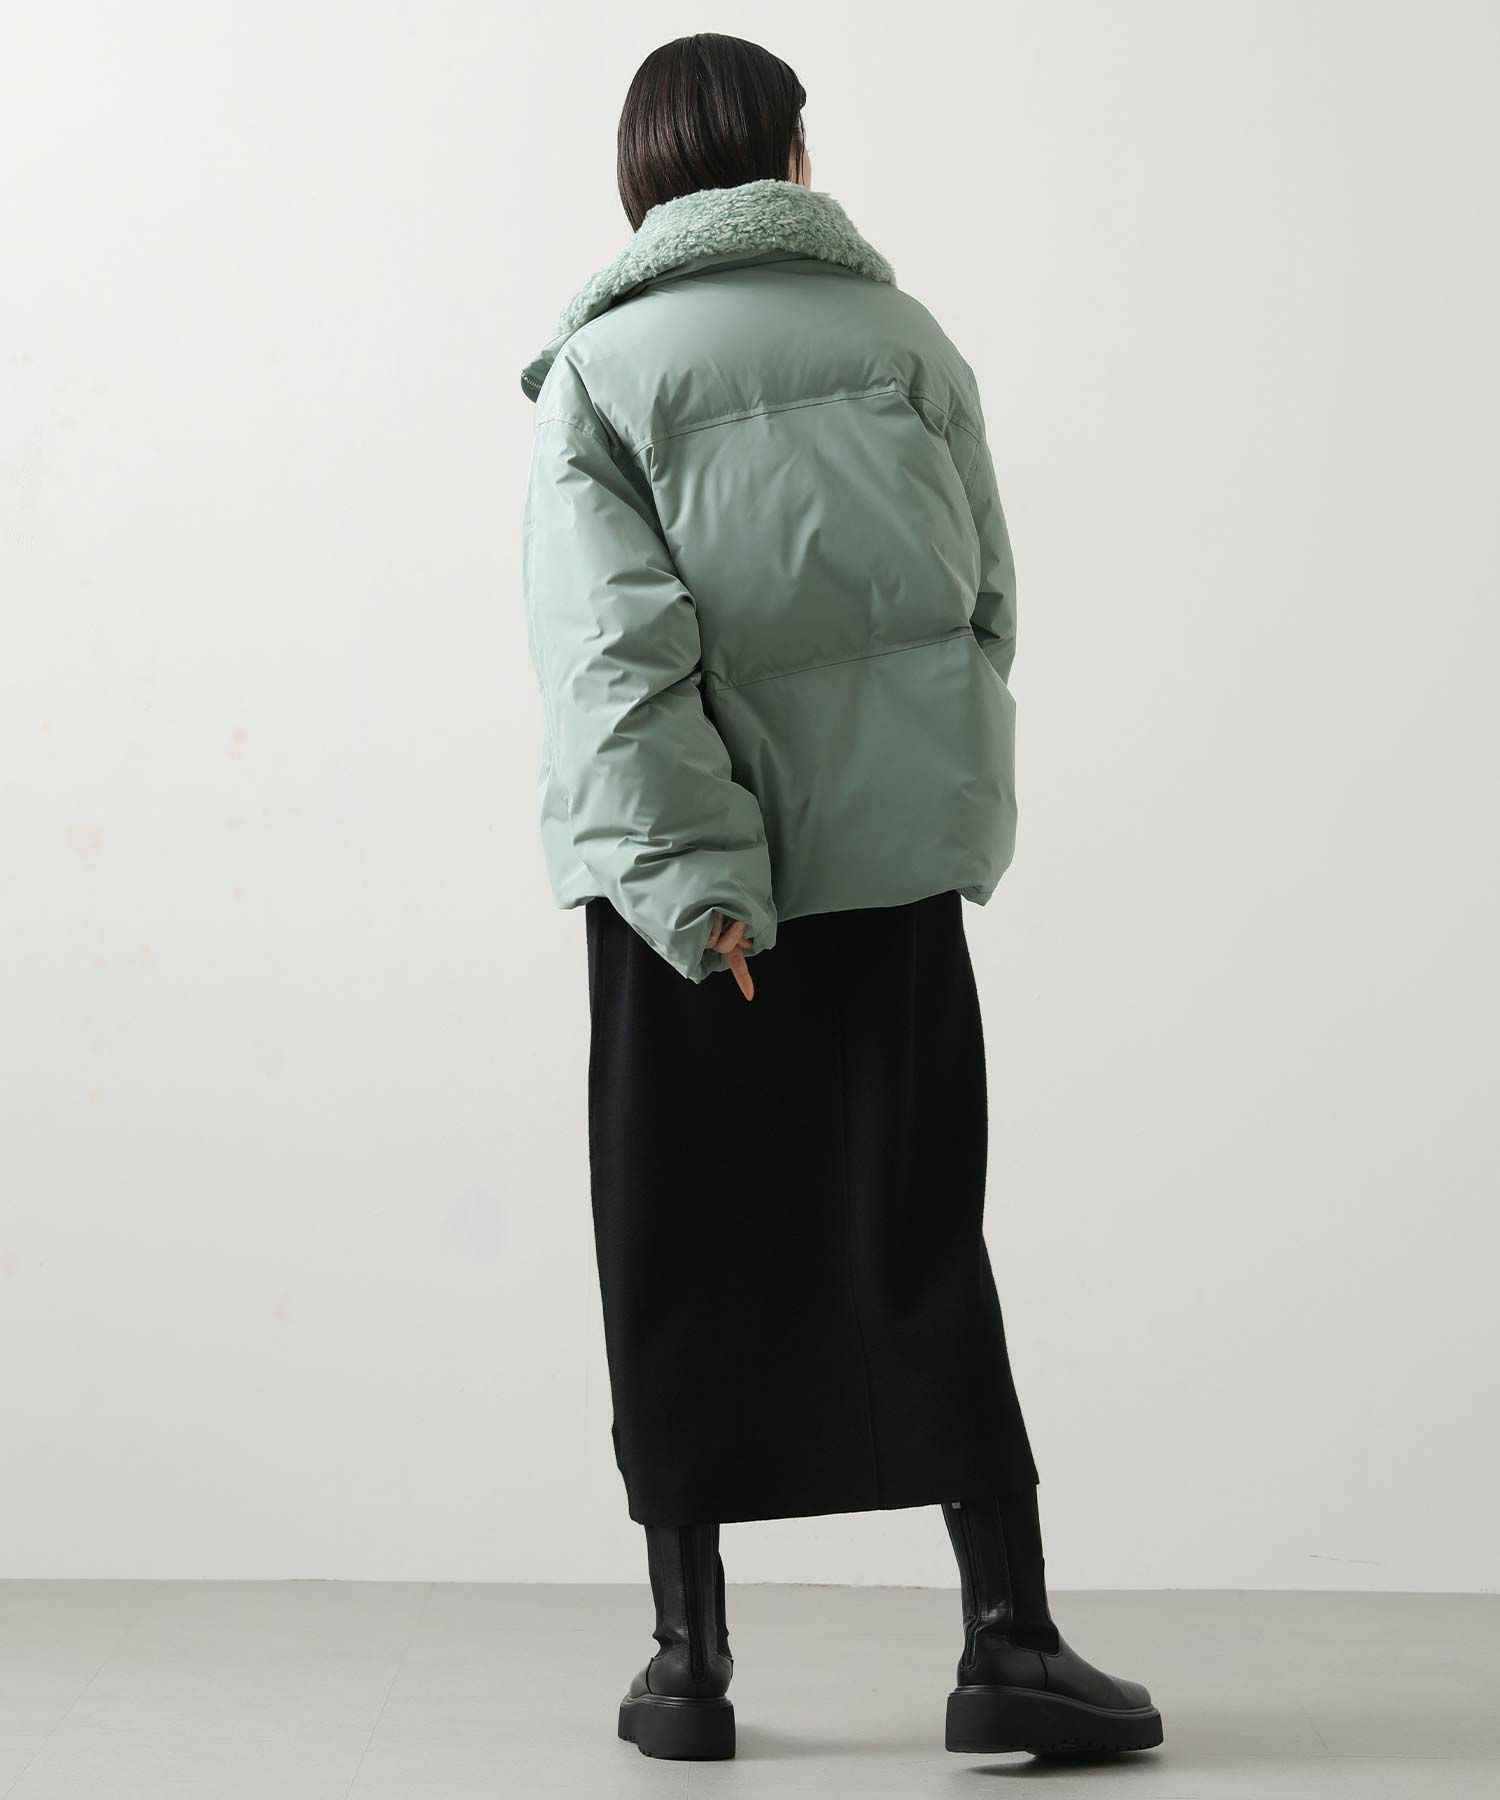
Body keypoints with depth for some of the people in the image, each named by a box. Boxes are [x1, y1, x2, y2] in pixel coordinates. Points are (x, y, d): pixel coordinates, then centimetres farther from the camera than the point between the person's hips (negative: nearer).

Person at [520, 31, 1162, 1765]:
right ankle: (1010, 1637, 5)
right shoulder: (901, 336, 5)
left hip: (692, 876, -1)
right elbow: (986, 598, 5)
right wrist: (948, 804, 13)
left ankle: (690, 1655, 14)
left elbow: (617, 642, -13)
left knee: (682, 1264, 8)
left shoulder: (600, 368, -2)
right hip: (895, 851, 2)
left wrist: (692, 873, -16)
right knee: (920, 1246, 8)